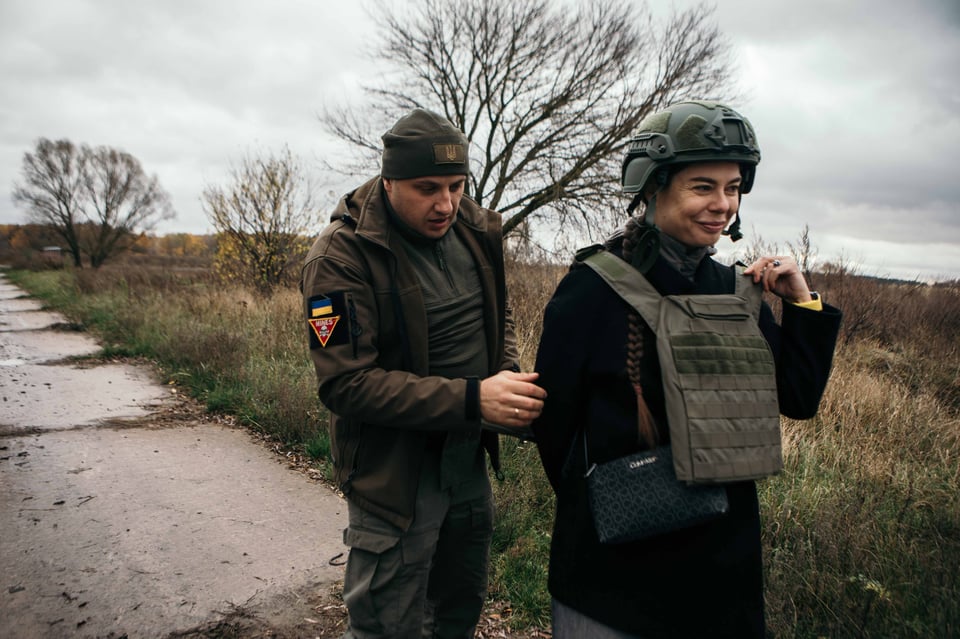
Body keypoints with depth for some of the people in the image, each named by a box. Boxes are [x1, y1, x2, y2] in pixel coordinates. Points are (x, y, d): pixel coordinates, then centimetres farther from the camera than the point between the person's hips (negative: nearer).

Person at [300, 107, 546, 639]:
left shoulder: (475, 231, 0)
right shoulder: (341, 257, -19)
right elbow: (346, 384, -24)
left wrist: (508, 378, -8)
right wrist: (472, 398, -31)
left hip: (469, 457, 6)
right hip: (395, 470, -6)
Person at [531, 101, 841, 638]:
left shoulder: (737, 291, 1)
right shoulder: (594, 285, -15)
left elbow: (799, 402, 6)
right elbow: (554, 412, -10)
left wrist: (804, 302, -2)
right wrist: (590, 501, 0)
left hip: (722, 547, 5)